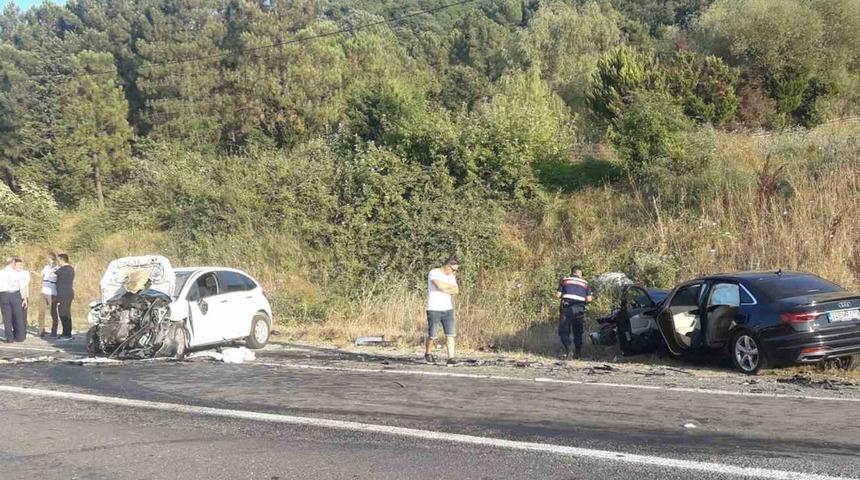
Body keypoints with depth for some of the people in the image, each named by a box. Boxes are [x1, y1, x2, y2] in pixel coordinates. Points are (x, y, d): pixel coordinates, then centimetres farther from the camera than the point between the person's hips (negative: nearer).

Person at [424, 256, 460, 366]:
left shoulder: (452, 276, 12)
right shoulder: (433, 273, -9)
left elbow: (456, 291, 1)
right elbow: (440, 285, -25)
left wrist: (443, 289, -11)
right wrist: (451, 286, -8)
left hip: (448, 309, 6)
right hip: (434, 310, -6)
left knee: (450, 334, -5)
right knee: (433, 336, -1)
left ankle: (451, 358, -6)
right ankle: (428, 354, 25)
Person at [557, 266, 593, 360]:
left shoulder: (564, 280, 10)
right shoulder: (585, 283, 14)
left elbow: (559, 295, 3)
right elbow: (589, 299, 4)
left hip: (566, 307, -2)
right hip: (579, 309, 2)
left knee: (564, 330, 1)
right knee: (578, 332, 13)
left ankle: (567, 348, -17)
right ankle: (578, 352, 13)